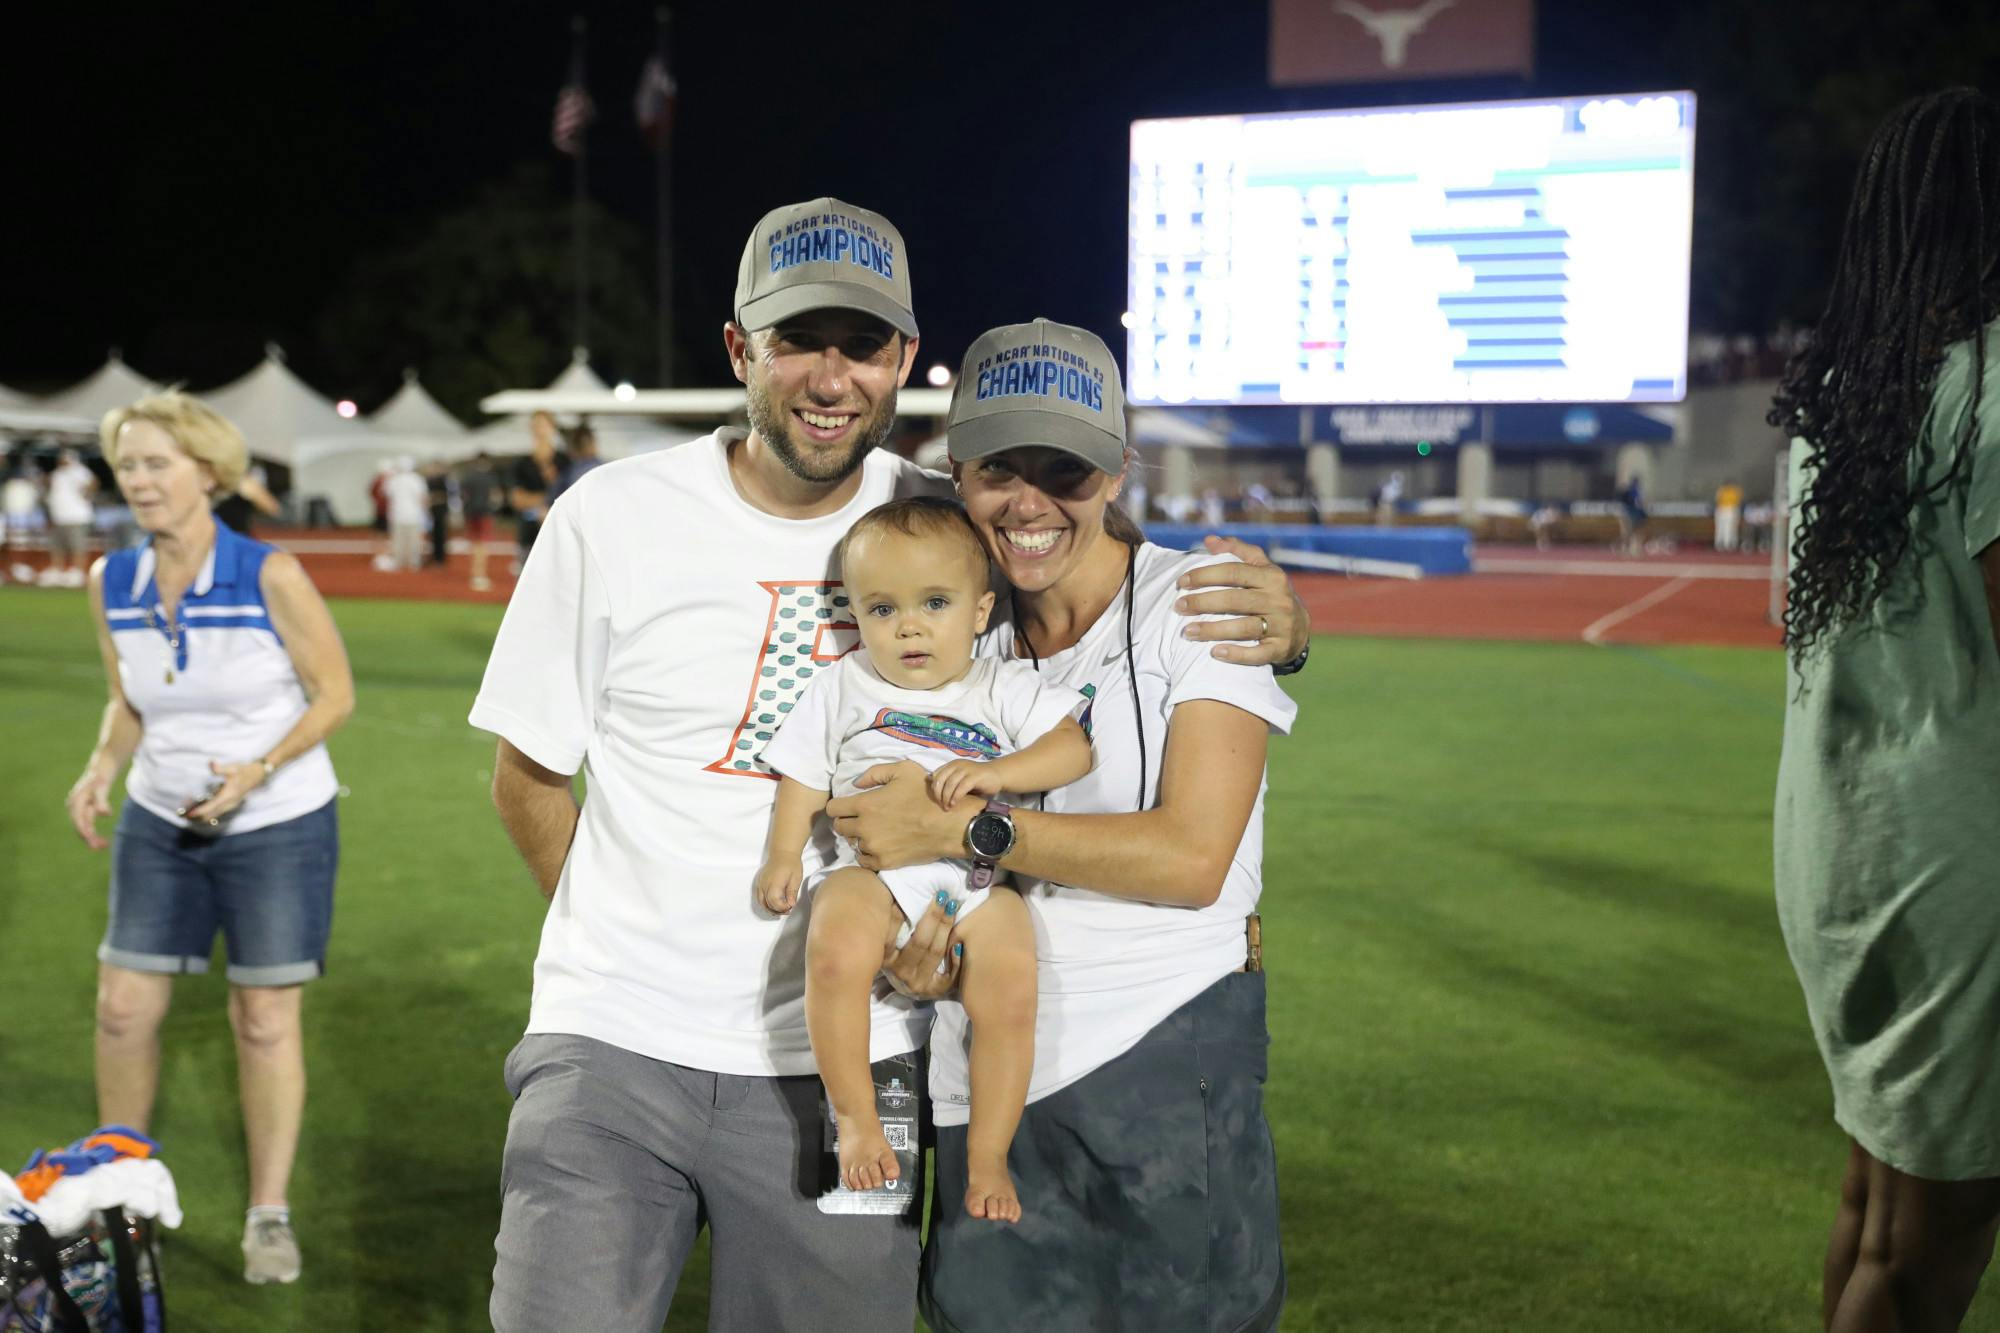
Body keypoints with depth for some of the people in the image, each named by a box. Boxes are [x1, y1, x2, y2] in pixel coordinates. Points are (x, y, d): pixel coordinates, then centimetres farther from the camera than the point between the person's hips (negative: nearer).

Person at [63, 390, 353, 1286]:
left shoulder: (269, 577, -16)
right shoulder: (111, 585, -1)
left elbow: (334, 693, -10)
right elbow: (127, 701, 12)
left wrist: (258, 770, -23)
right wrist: (102, 767, -8)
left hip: (278, 826, -4)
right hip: (158, 824, 4)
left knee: (265, 1020, 3)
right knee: (123, 1007, 3)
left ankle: (270, 1214, 18)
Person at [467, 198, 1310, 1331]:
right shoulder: (616, 517, -4)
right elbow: (527, 781, 4)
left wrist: (1275, 626, -15)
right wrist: (651, 961, -5)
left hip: (845, 1068, 1)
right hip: (613, 1044, -1)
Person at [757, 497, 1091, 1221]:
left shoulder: (1004, 688, 9)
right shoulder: (844, 686, 13)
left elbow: (1074, 747, 0)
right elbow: (803, 773, 14)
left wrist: (997, 772, -15)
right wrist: (783, 854, 0)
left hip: (976, 881, 0)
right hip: (871, 870, 0)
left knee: (1011, 992, -23)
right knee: (835, 950, -33)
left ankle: (988, 1157, -4)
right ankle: (857, 1121, -17)